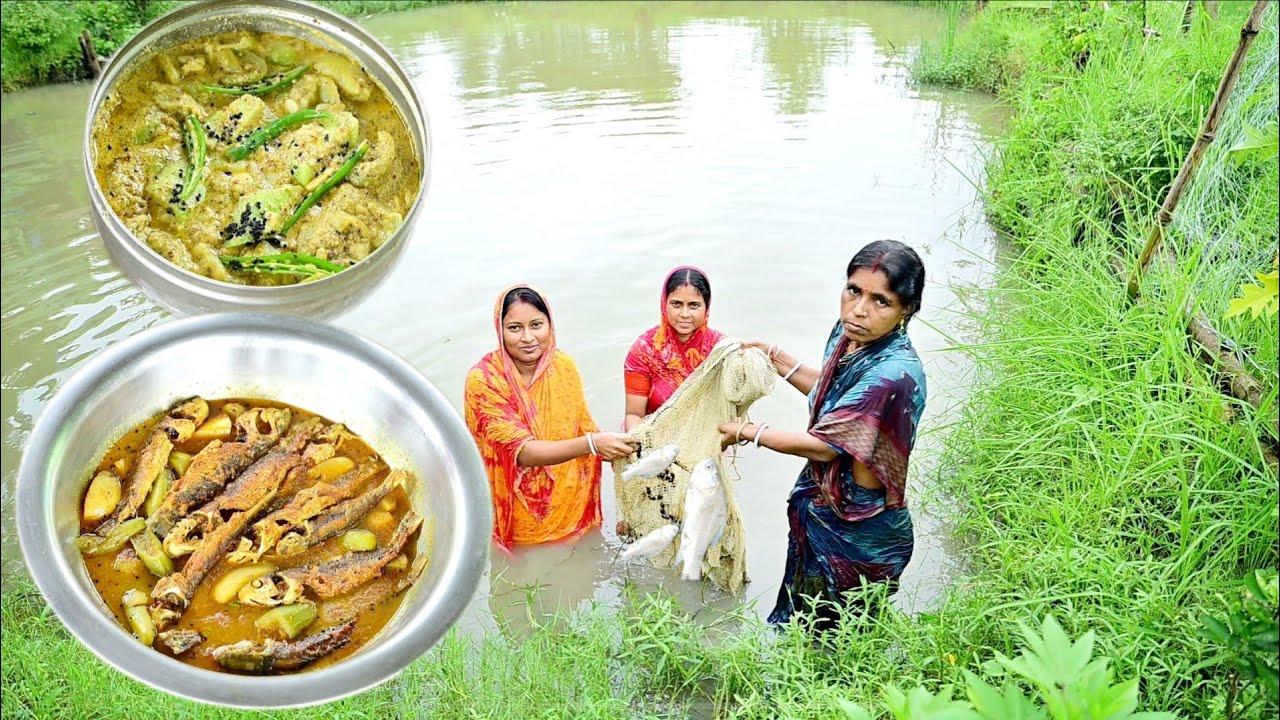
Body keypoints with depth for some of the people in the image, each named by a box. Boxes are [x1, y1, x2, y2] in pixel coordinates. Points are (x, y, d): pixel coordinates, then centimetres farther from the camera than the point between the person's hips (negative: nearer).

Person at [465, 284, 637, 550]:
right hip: (519, 514, -3)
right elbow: (522, 452, -30)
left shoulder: (563, 366, -9)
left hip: (571, 503, 4)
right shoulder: (483, 379, -23)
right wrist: (592, 444, -44)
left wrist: (618, 450, -18)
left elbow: (584, 426, 2)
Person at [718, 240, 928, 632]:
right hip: (824, 505, 8)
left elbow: (824, 446, -27)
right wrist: (776, 358, 8)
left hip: (858, 533, -8)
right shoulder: (848, 335, -8)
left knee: (829, 637, 20)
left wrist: (749, 432, -14)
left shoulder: (892, 374, -35)